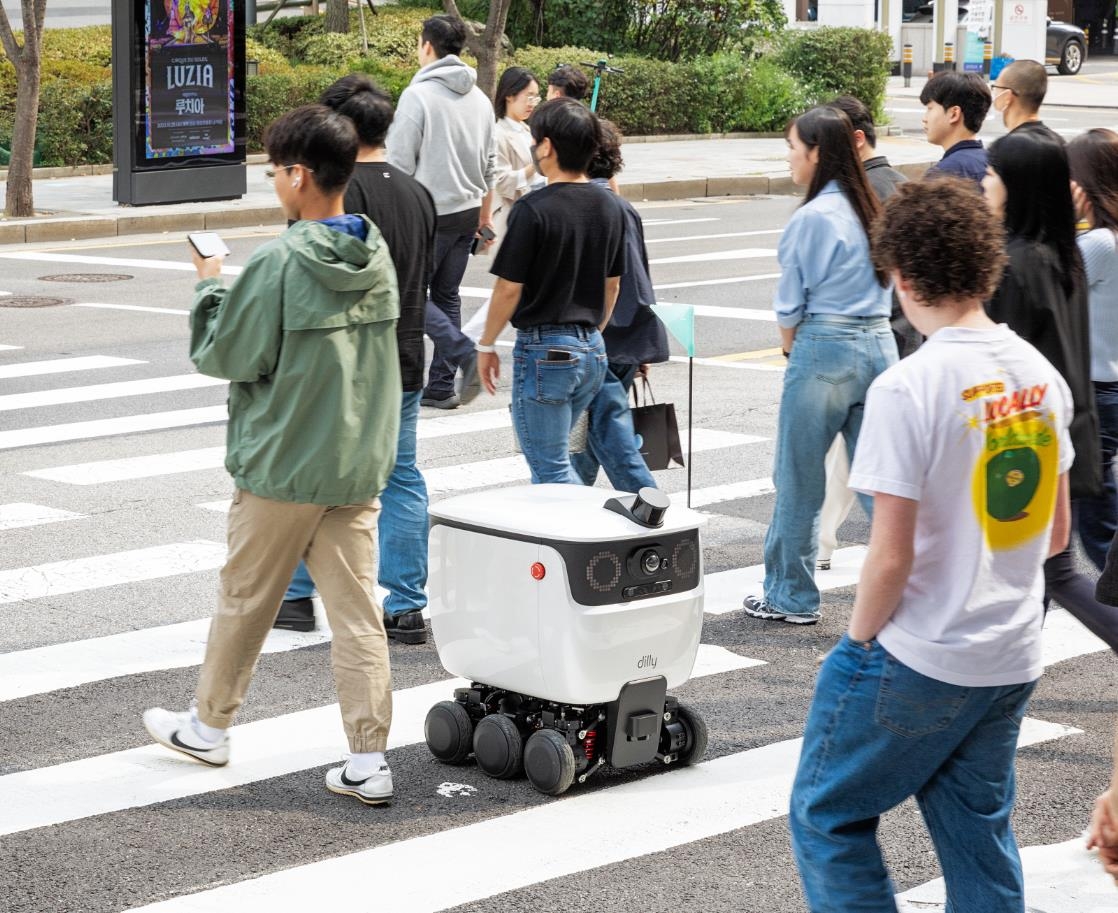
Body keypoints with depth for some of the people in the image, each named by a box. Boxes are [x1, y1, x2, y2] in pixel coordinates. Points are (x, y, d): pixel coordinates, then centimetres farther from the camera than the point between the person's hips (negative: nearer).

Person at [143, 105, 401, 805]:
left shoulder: (280, 264, -18)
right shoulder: (377, 256, 3)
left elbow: (223, 355, -10)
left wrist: (210, 284, 5)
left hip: (282, 467, -5)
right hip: (360, 465, 5)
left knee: (245, 601, 12)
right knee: (357, 611, 5)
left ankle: (209, 726, 30)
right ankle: (369, 761, 3)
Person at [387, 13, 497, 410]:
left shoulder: (418, 95, -12)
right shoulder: (479, 98, 10)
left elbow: (400, 162, -14)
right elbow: (490, 165, 15)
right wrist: (485, 214, 25)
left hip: (429, 213, -7)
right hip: (467, 212, 7)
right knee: (446, 296, 13)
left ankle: (465, 354, -17)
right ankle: (441, 387, 12)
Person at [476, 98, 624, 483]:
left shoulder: (533, 210, -16)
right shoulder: (610, 207, 4)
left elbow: (509, 287, -13)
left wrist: (486, 345, -1)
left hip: (545, 349, -7)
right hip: (592, 350, 7)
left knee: (551, 467, 0)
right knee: (552, 456, 21)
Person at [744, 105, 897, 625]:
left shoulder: (813, 217, -13)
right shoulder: (871, 210, 8)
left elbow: (791, 304, -7)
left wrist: (790, 347, 12)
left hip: (824, 349, -7)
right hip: (880, 344, 7)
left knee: (798, 481, 7)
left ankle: (791, 597, 17)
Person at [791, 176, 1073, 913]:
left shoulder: (907, 389, -19)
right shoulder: (1041, 374, 3)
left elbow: (891, 557, -19)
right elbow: (1056, 533, 12)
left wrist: (860, 640, -3)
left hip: (919, 660, -7)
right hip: (1013, 659, 7)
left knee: (826, 817, 10)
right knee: (978, 835, 15)